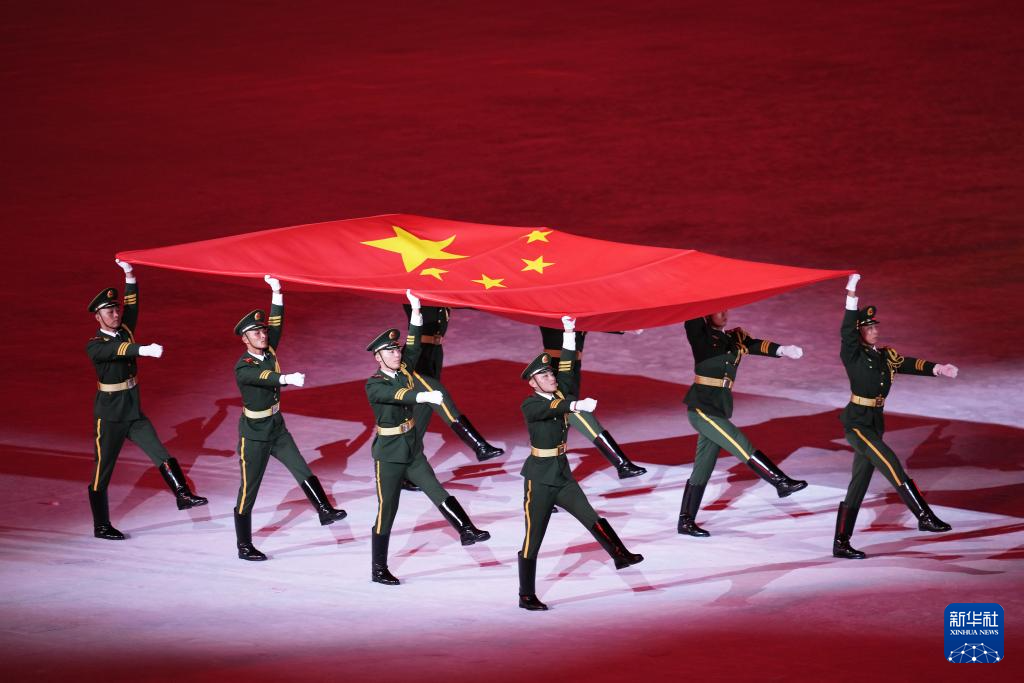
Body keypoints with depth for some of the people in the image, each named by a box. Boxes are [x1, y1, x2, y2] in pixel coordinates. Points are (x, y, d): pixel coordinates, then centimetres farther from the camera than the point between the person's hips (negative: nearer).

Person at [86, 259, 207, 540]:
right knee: (103, 470, 2)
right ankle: (101, 526, 9)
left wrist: (130, 276, -22)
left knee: (161, 454, -9)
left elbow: (132, 306, -9)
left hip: (134, 412, 6)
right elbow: (116, 350, -34)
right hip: (109, 416, -6)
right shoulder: (95, 346, -14)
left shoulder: (125, 332, 5)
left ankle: (183, 495, -9)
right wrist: (144, 350, -51)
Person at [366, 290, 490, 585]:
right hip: (389, 454, -6)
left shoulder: (403, 371, 4)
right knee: (386, 511, -1)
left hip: (413, 450, 6)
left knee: (438, 493, -9)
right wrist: (427, 396, -48)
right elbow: (398, 394, -32)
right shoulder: (374, 385, -14)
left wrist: (416, 310, -14)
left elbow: (414, 345, -5)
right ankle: (379, 569, 7)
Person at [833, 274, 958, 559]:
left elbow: (910, 364, 1)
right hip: (857, 423, -7)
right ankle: (924, 516, -24)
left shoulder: (886, 356, 11)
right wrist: (851, 297, -34)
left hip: (875, 423, 7)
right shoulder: (853, 354, -7)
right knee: (889, 462, -21)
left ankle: (841, 543, 12)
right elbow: (846, 332, -23)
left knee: (859, 485, 8)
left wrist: (937, 369, -17)